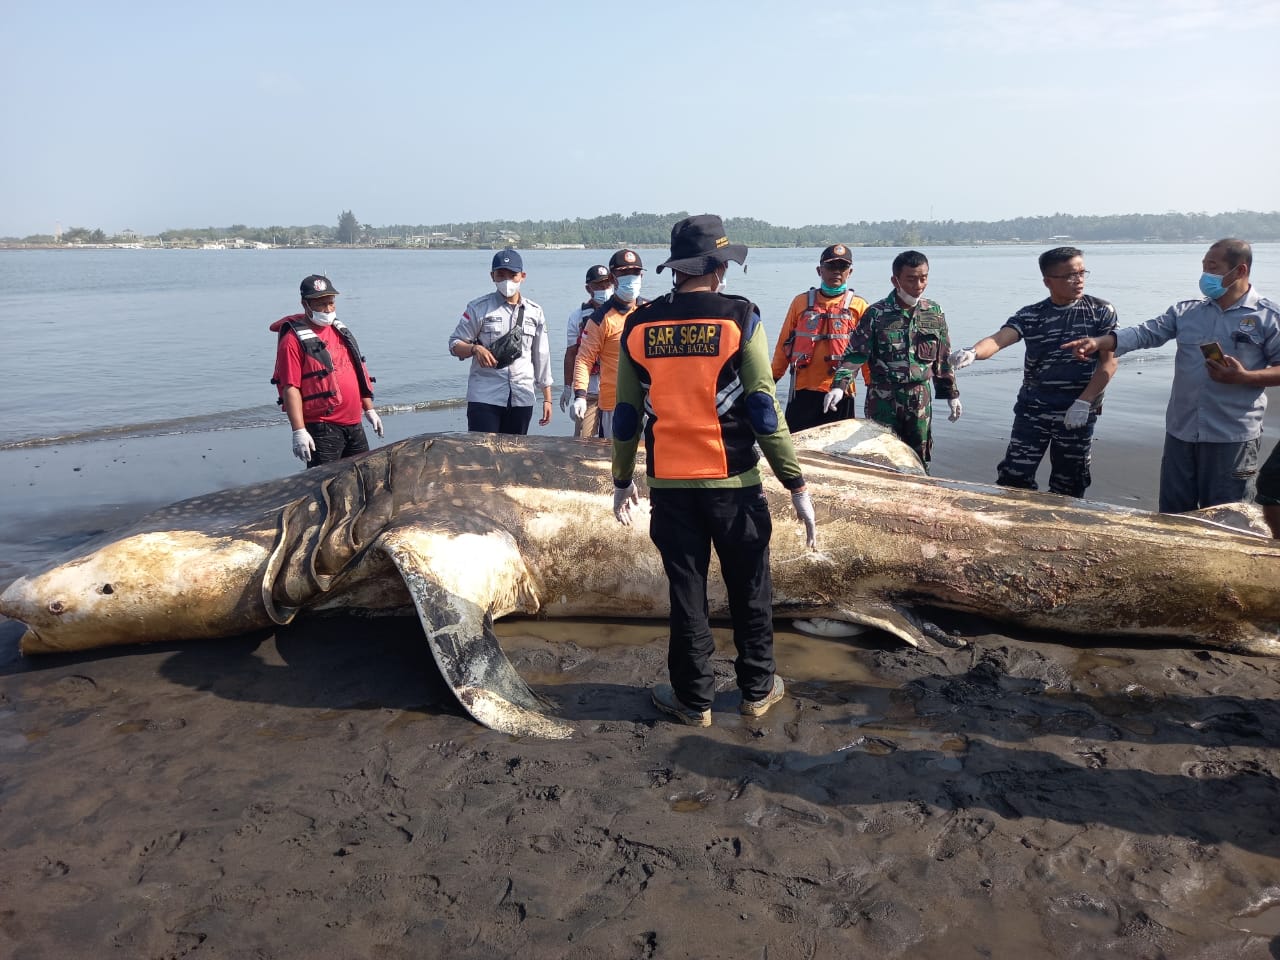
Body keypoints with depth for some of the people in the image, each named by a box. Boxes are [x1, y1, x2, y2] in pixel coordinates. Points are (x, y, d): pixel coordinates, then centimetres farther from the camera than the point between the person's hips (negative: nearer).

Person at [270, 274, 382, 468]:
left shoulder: (340, 331, 14)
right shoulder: (294, 340, -10)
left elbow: (359, 374, 21)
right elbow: (290, 388, -16)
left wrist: (369, 409, 20)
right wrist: (299, 431, -21)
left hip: (354, 425, 8)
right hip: (322, 428, -7)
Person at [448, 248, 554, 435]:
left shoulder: (534, 312, 11)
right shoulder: (479, 308, 2)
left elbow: (542, 357, 14)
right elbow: (454, 344, 4)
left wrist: (547, 399, 12)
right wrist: (475, 349, -19)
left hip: (522, 399, 3)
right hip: (484, 397, -3)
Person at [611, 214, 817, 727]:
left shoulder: (638, 326, 1)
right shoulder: (739, 318, -8)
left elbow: (626, 415, 5)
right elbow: (763, 410, -10)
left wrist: (622, 481, 17)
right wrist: (796, 484, -4)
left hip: (669, 484, 2)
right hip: (733, 481, -2)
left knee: (686, 592, 12)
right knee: (749, 588, 14)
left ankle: (693, 698, 21)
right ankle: (758, 689, 27)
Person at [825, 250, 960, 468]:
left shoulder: (934, 313, 5)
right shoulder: (877, 314, -5)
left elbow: (944, 358, 13)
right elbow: (855, 354, -7)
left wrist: (952, 394, 14)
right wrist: (839, 386, -21)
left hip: (921, 400, 3)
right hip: (883, 400, -3)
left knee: (918, 459, 10)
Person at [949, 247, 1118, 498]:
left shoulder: (1101, 311, -1)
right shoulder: (1030, 316, -1)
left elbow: (1109, 362, -4)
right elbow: (999, 339, -17)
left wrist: (1084, 402, -14)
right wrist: (972, 352, -40)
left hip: (1078, 414, 0)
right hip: (1032, 411, 1)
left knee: (1068, 486, 10)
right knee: (1014, 477, -1)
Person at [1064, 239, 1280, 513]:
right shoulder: (1186, 311, 9)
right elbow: (1144, 333, -1)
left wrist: (1244, 377, -18)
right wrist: (1098, 342, -16)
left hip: (1233, 436, -4)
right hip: (1181, 431, 4)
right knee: (1173, 514, 13)